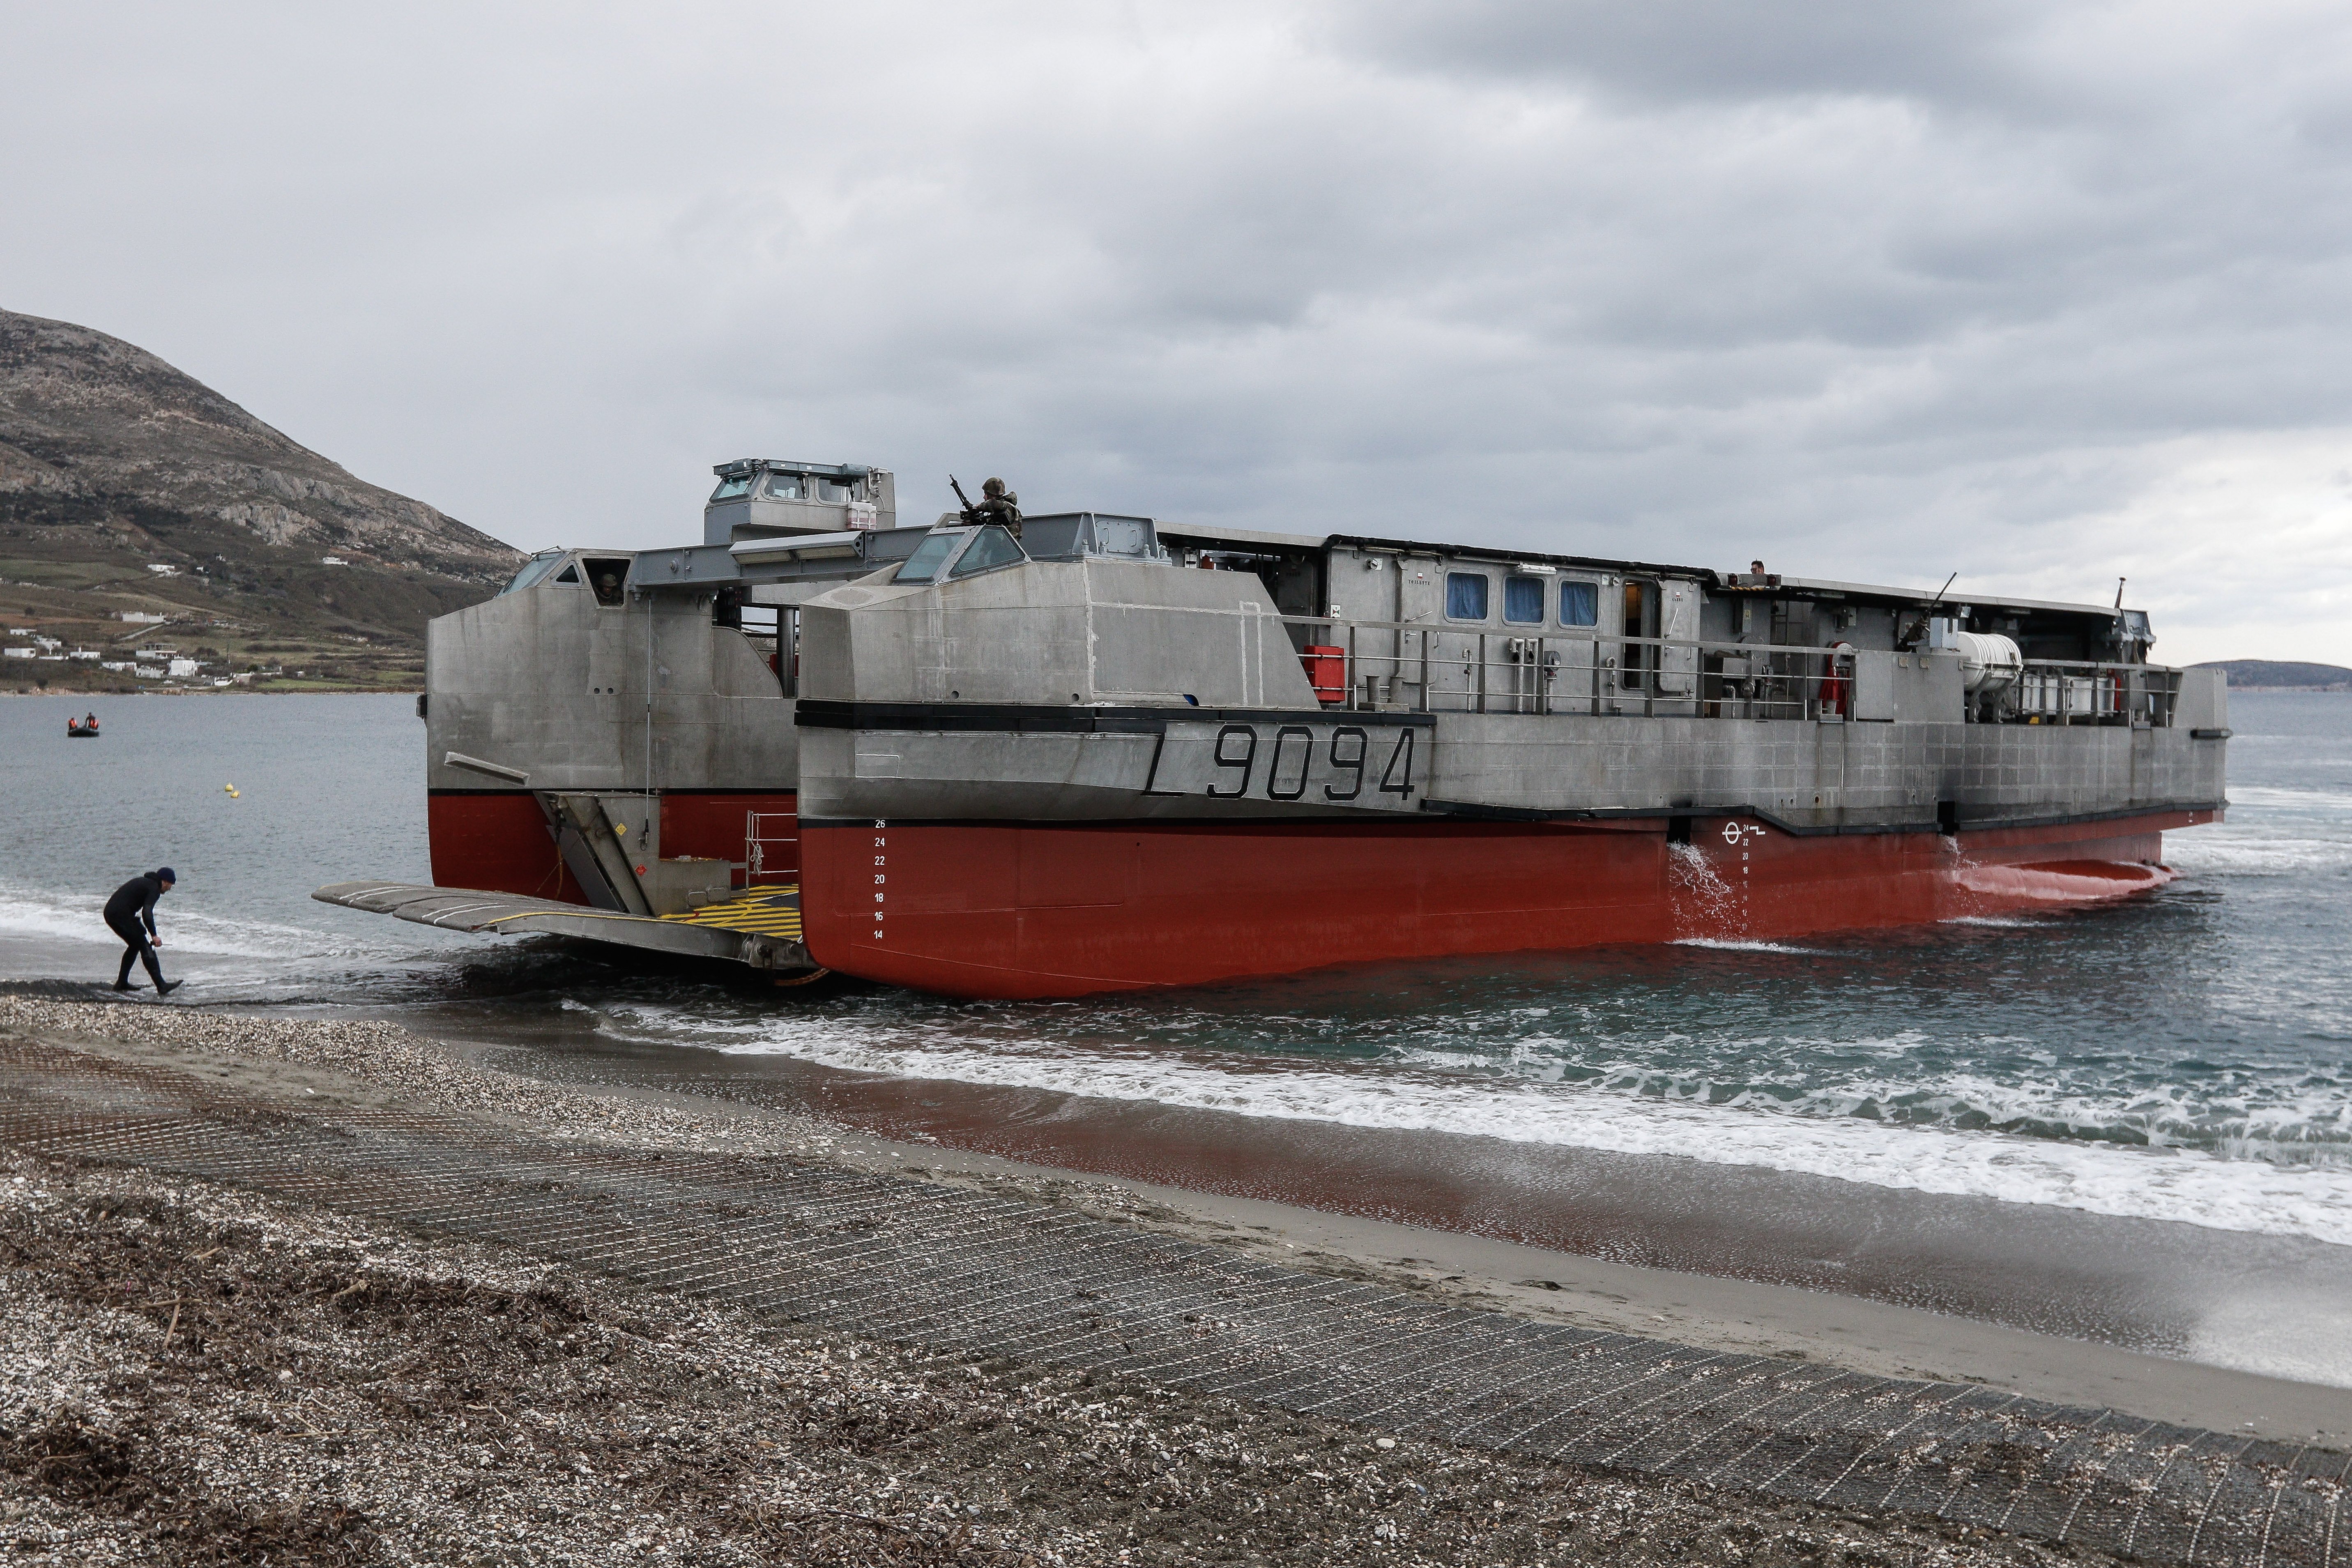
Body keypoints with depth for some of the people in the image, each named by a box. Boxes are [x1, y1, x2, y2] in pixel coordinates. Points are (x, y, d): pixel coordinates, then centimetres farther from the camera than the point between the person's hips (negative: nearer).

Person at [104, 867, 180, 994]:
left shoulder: (144, 881, 25)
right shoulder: (154, 888, -5)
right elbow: (147, 912, -19)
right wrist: (154, 935, -21)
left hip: (110, 912, 10)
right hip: (122, 915, -10)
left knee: (135, 945, 23)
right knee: (145, 947, -9)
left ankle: (122, 983, 24)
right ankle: (161, 986, -15)